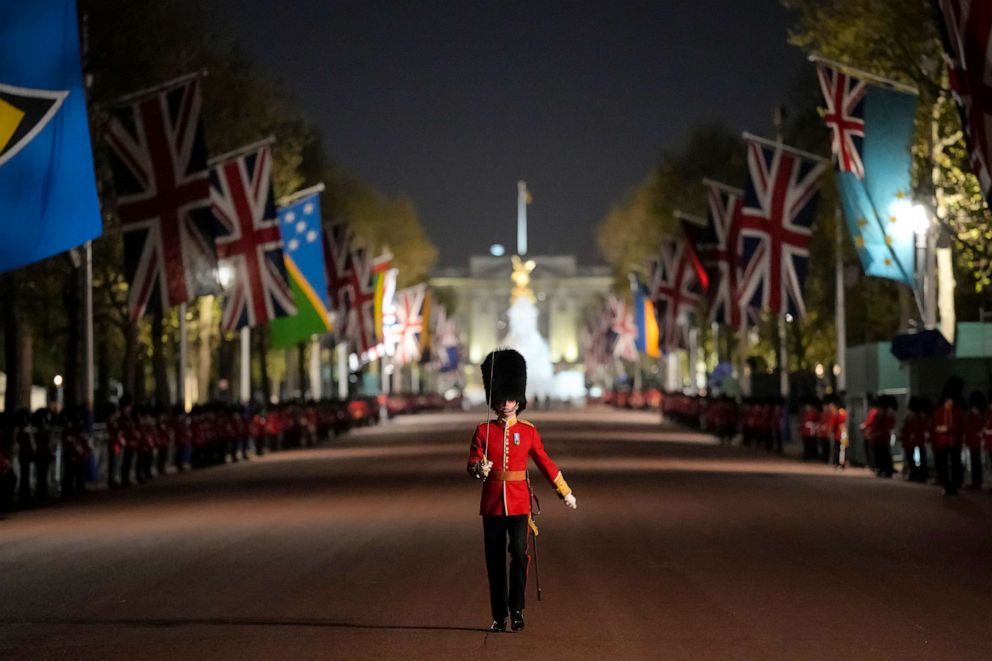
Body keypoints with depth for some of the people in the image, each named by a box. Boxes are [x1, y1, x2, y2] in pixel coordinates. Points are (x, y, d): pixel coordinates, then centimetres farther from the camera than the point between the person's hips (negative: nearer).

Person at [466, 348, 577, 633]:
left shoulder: (528, 431, 5)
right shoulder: (483, 431, 3)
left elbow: (545, 463, 11)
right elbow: (471, 465, -2)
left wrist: (565, 492, 12)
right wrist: (479, 468, -25)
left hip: (519, 503, -1)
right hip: (492, 504, 1)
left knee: (519, 553, -16)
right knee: (495, 561, 4)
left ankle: (517, 609, -4)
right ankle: (499, 616, 12)